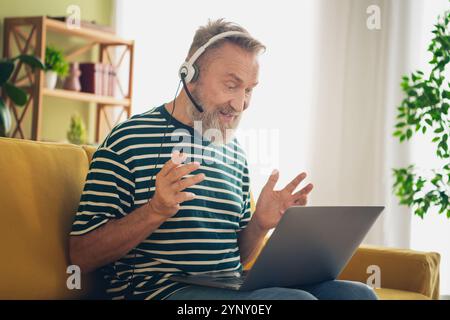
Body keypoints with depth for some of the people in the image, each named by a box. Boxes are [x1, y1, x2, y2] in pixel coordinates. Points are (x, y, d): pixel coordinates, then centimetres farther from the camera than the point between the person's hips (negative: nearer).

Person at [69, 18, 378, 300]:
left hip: (232, 287, 7)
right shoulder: (129, 140, -5)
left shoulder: (234, 151, 16)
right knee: (297, 298, -29)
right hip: (160, 288, -7)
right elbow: (82, 255, -9)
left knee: (358, 293, -13)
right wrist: (156, 210, -22)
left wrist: (260, 224, 0)